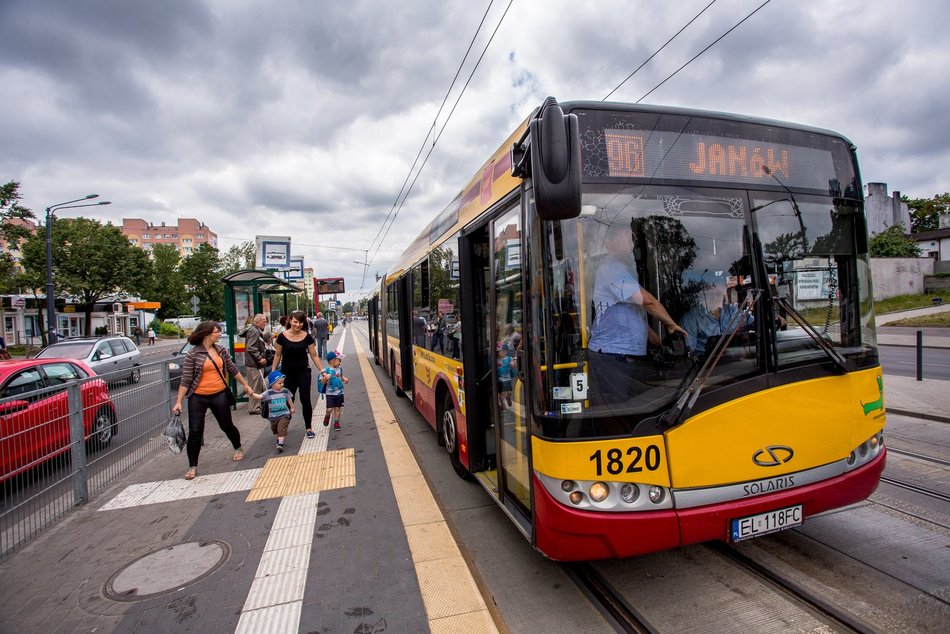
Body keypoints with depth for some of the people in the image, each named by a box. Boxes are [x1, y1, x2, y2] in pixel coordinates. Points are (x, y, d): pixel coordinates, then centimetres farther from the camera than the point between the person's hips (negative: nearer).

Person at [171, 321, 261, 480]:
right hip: (198, 397, -3)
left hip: (219, 395, 3)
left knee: (227, 425, 13)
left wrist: (246, 385, 17)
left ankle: (238, 448, 39)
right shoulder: (192, 355, -10)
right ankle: (192, 466, 15)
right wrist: (178, 402, -10)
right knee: (195, 431, 1)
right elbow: (186, 380, -8)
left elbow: (233, 369, 13)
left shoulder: (221, 350, 3)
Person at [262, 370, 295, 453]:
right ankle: (279, 439, 48)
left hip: (284, 415, -2)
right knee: (275, 430, 22)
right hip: (273, 416, 2)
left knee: (282, 429, -17)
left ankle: (280, 443, -20)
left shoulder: (285, 391, -6)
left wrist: (292, 408, 19)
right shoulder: (268, 393, -12)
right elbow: (260, 397, -22)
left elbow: (289, 400, 10)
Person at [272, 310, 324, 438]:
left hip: (303, 372, 0)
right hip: (287, 373, 0)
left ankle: (309, 428, 14)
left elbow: (314, 356, -1)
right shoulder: (282, 336, -6)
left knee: (305, 400, 2)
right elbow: (277, 355, 3)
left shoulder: (307, 337, -5)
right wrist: (273, 372, 3)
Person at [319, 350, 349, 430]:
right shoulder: (326, 370, -11)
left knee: (337, 408, 7)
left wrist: (345, 379, 2)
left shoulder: (339, 369, 4)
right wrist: (325, 378, -31)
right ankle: (327, 416, 28)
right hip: (330, 393, -4)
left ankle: (336, 422, 20)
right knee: (330, 409, -6)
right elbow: (322, 382, -11)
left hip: (339, 393, 4)